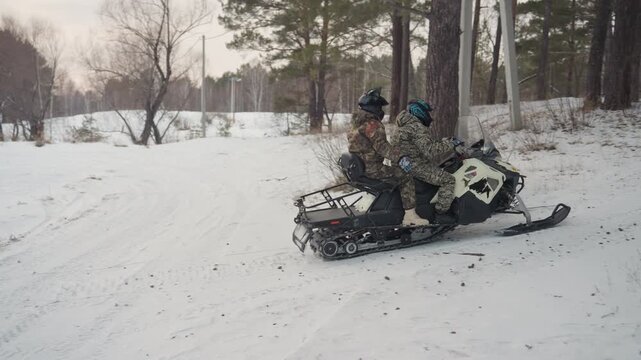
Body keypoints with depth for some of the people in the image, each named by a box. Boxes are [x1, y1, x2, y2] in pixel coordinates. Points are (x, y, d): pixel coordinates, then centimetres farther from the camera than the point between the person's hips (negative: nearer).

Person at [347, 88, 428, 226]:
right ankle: (410, 215, -17)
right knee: (405, 176, -10)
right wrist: (399, 157, -33)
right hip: (372, 169, -10)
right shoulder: (372, 124, -16)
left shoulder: (357, 123, 16)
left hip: (360, 167, 10)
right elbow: (381, 145, -28)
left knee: (396, 171, 29)